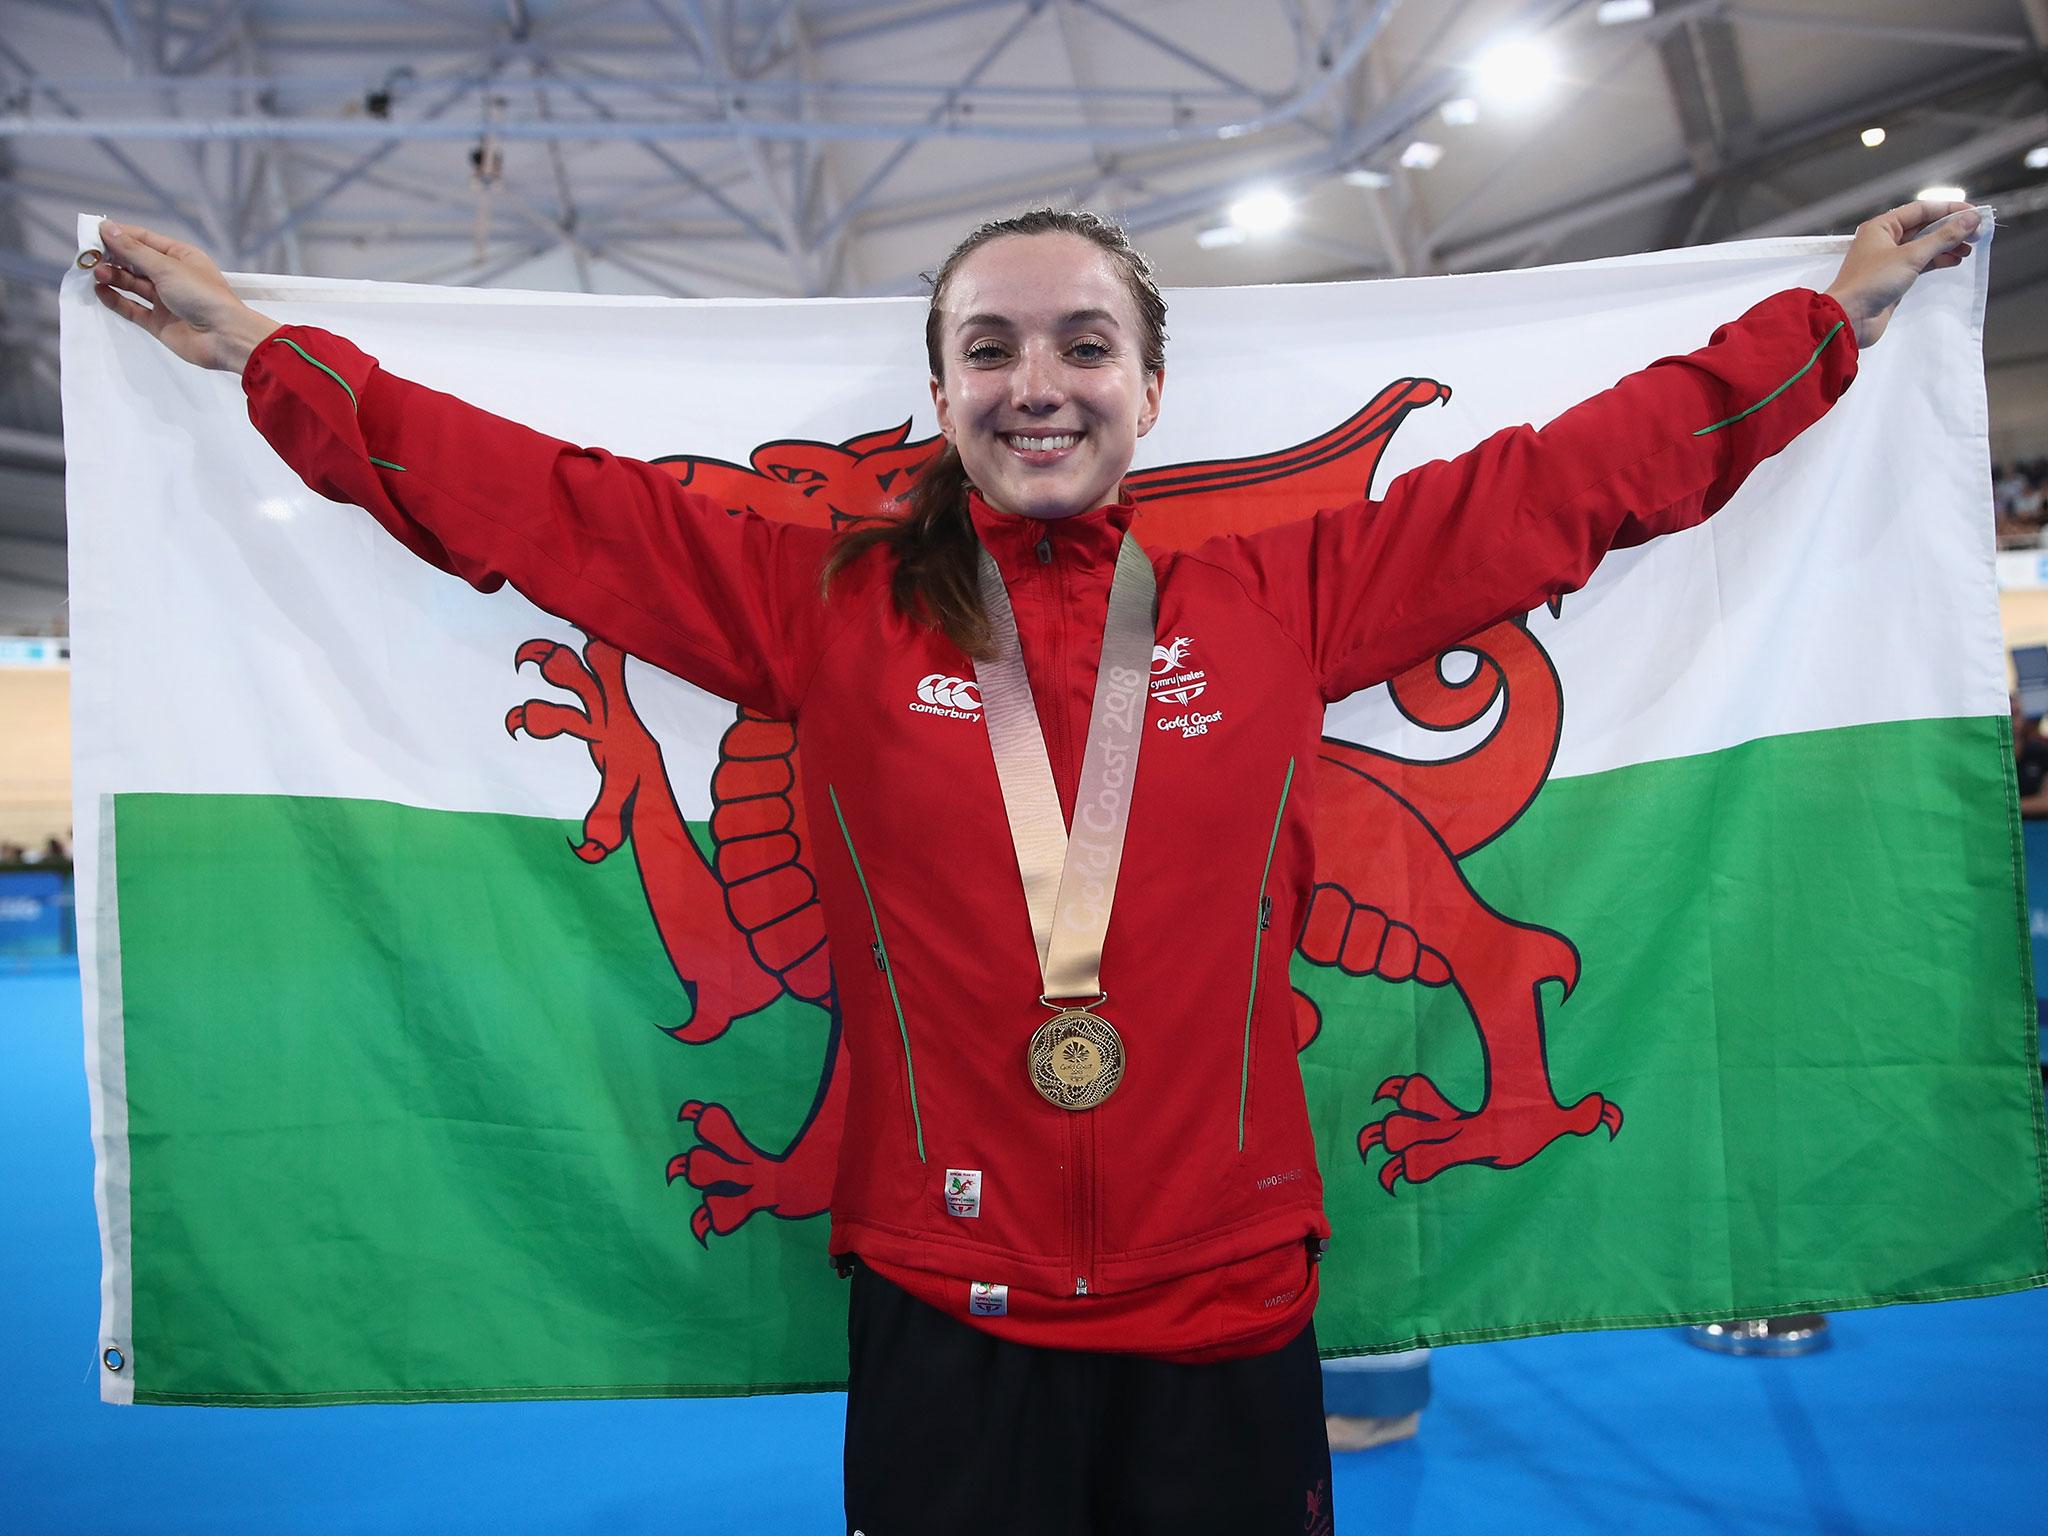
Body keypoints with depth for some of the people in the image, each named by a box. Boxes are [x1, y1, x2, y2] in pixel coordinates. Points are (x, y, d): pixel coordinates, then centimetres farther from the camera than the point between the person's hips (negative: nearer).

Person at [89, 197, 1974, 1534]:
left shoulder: (1286, 593, 1)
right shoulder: (823, 605, -1)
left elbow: (1577, 474, 7)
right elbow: (531, 500, 3)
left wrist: (1834, 314, 13)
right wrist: (260, 347, 6)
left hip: (1226, 1316, 1)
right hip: (939, 1318, 0)